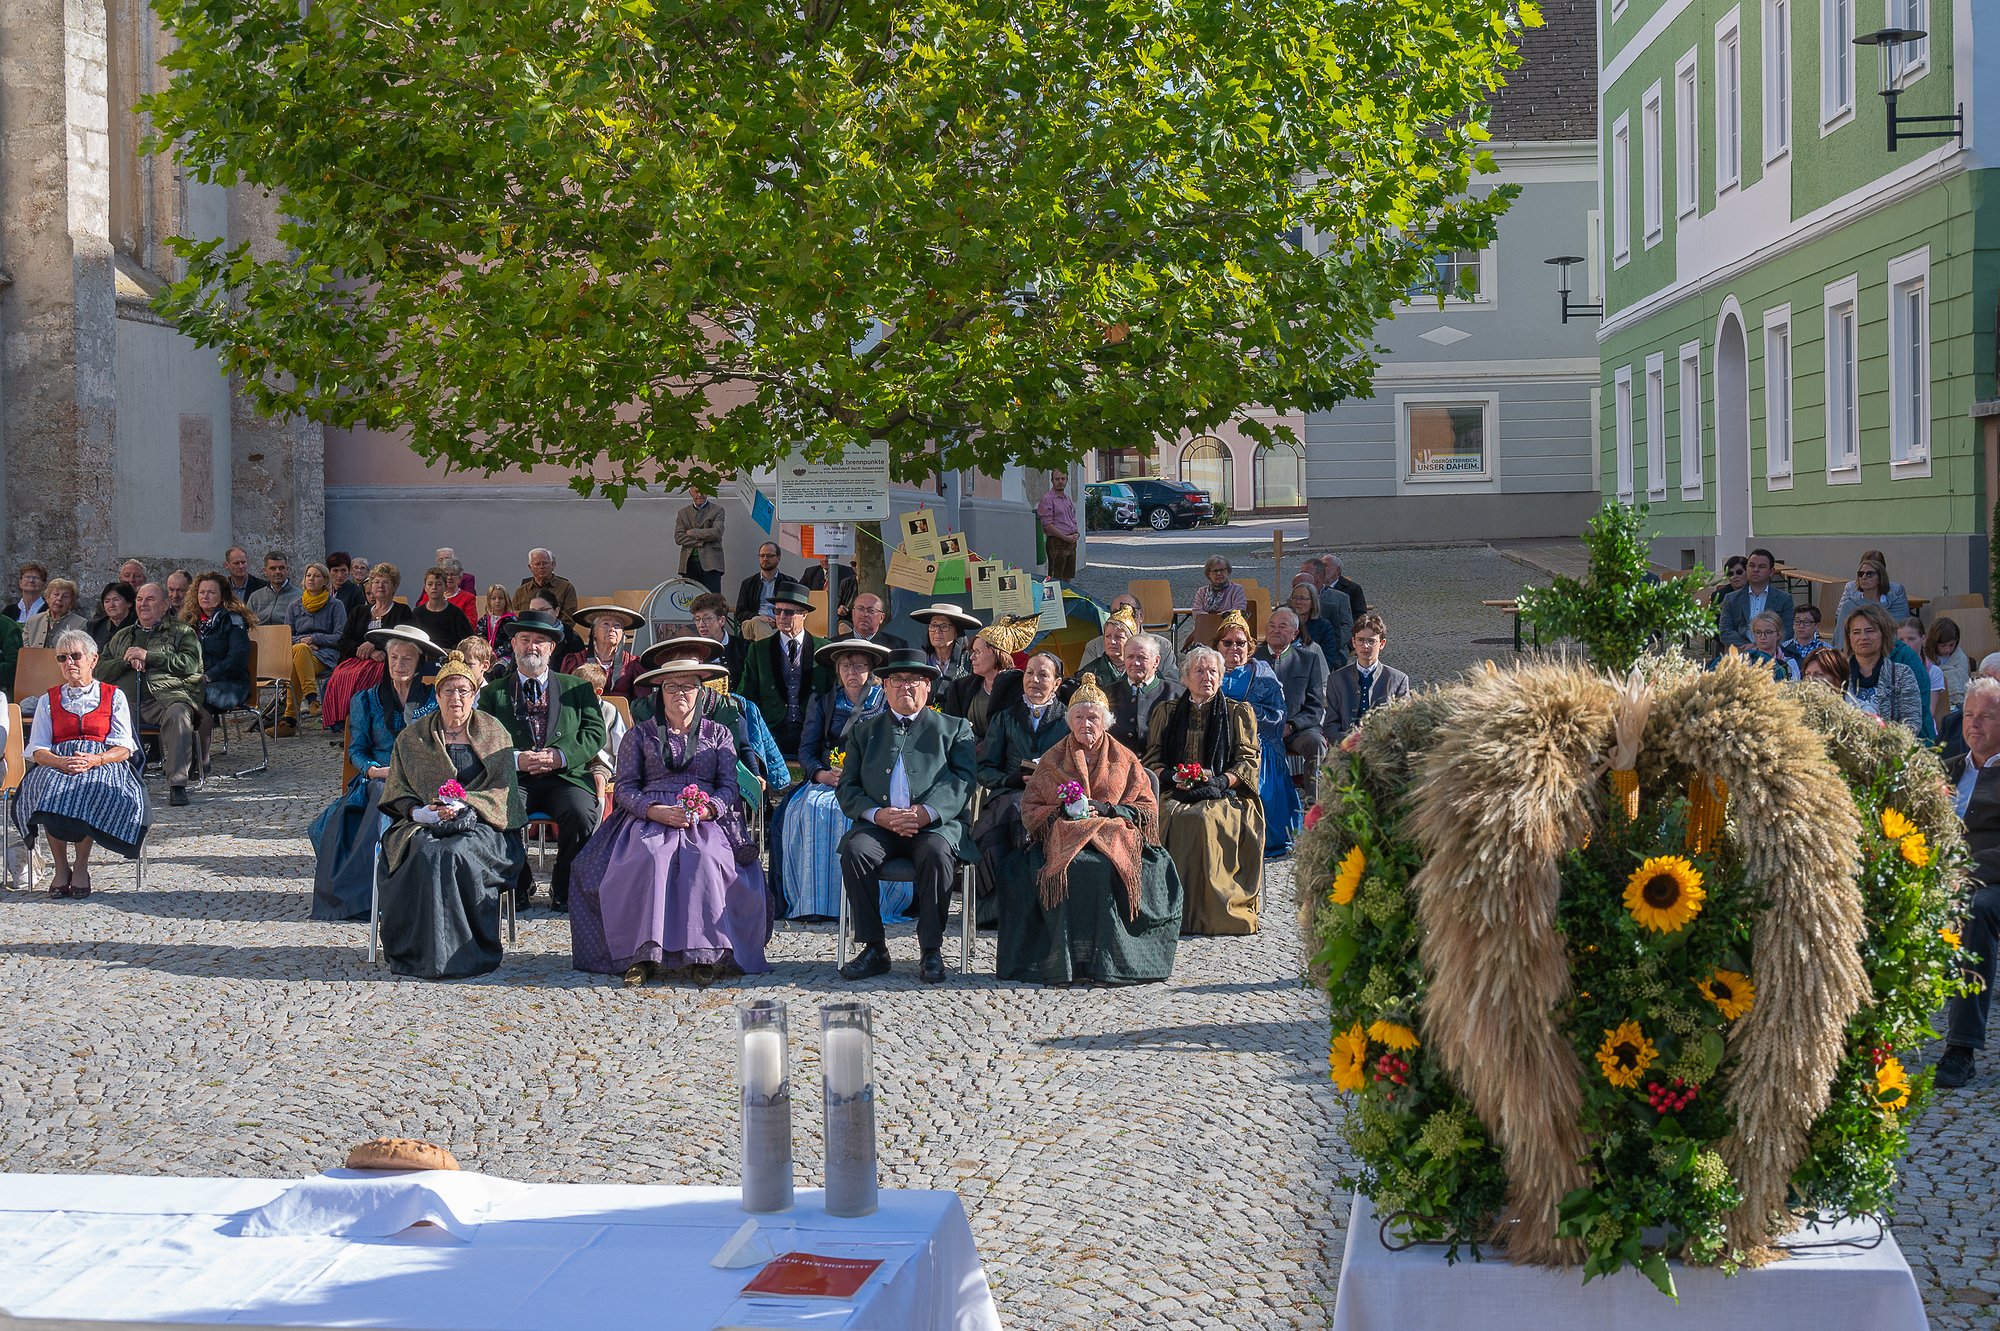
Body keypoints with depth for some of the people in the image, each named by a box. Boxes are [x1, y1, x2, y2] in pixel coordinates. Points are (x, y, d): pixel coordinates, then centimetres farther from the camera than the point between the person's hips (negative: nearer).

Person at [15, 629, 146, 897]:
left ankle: (81, 866, -28)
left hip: (103, 763, -2)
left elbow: (124, 749, 4)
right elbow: (37, 751, 9)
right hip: (56, 765, 2)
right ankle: (61, 866, -27)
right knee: (50, 786, -35)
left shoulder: (114, 696, 15)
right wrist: (61, 762, -15)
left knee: (93, 788, -38)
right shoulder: (49, 700, 21)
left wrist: (94, 760, -17)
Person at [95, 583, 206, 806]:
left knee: (178, 713, -39)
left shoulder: (181, 632, 19)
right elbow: (100, 670, 23)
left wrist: (148, 656, -5)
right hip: (126, 697, 3)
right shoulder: (122, 636, 32)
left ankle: (178, 784, -40)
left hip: (166, 695, -3)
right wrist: (127, 662, 3)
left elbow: (190, 663, 0)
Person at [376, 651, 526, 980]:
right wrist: (419, 811, -9)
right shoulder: (413, 737, 16)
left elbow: (502, 791, 4)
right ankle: (426, 952, -29)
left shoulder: (494, 733, 12)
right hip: (425, 825, 2)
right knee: (426, 854, -33)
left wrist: (464, 806, -13)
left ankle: (464, 952, -27)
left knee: (456, 854, -35)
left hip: (480, 823, -1)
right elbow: (397, 792, 13)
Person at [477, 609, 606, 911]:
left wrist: (561, 756, -12)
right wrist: (515, 759, -13)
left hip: (566, 777, 0)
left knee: (580, 813, -33)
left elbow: (595, 733, 7)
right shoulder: (493, 692, 18)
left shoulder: (577, 688, 18)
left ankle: (563, 891, -9)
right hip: (515, 780, 0)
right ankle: (520, 886, -5)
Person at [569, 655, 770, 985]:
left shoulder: (719, 734, 21)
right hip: (649, 818, 0)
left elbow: (729, 786, 10)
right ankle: (644, 954, -37)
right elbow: (623, 787, 8)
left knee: (704, 858, -36)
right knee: (649, 858, -36)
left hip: (706, 820, 0)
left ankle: (702, 956, -35)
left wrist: (705, 809, -13)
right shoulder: (640, 734, 19)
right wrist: (656, 810, -12)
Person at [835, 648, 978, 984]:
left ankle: (932, 952, -24)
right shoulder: (863, 731, 21)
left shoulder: (955, 728, 16)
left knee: (937, 854, -35)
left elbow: (962, 781, 1)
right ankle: (874, 949, -21)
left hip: (936, 826, -2)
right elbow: (847, 788, 11)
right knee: (854, 851, -30)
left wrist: (927, 812, -17)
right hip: (878, 826, 2)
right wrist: (877, 814, -10)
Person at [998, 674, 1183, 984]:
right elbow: (1030, 810, 13)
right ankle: (1067, 960, -32)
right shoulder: (1053, 760, 17)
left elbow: (1147, 809, 10)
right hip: (1063, 837, 1)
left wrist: (1107, 809, -6)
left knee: (1106, 868, -36)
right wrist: (1061, 810, -7)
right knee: (1071, 869, -35)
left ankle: (1107, 960, -31)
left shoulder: (1124, 760, 15)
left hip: (1113, 837, 0)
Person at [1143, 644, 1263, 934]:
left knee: (1207, 820, -35)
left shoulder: (1239, 713, 14)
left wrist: (1219, 781, -11)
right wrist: (1173, 777, -7)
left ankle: (1217, 914, -31)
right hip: (1176, 795, 1)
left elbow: (1248, 761, 7)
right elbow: (1153, 760, 15)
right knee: (1175, 818, -34)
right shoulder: (1166, 712, 19)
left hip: (1225, 794, -1)